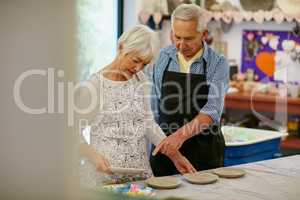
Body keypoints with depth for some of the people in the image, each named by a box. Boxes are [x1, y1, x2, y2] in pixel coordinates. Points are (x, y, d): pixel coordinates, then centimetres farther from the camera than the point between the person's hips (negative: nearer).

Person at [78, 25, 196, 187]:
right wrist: (93, 155, -23)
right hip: (105, 173, -5)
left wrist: (175, 156, 4)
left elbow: (148, 123, 10)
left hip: (140, 170, 5)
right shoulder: (94, 85, -12)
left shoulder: (141, 80, 5)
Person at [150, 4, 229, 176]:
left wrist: (181, 134, -34)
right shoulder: (163, 57, 1)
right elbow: (155, 104, 9)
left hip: (204, 150, -2)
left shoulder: (218, 64, -9)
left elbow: (213, 110, -21)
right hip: (165, 147, 2)